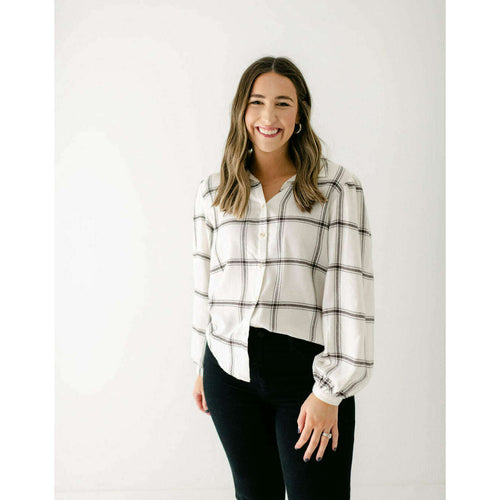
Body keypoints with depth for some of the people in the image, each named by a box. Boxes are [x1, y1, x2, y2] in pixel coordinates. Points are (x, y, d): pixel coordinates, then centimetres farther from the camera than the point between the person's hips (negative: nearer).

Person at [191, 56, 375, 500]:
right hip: (230, 371, 4)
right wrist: (202, 366, 16)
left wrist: (330, 392, -13)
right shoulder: (214, 192, 5)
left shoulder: (338, 187, -6)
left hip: (305, 370, -3)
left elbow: (350, 290, -10)